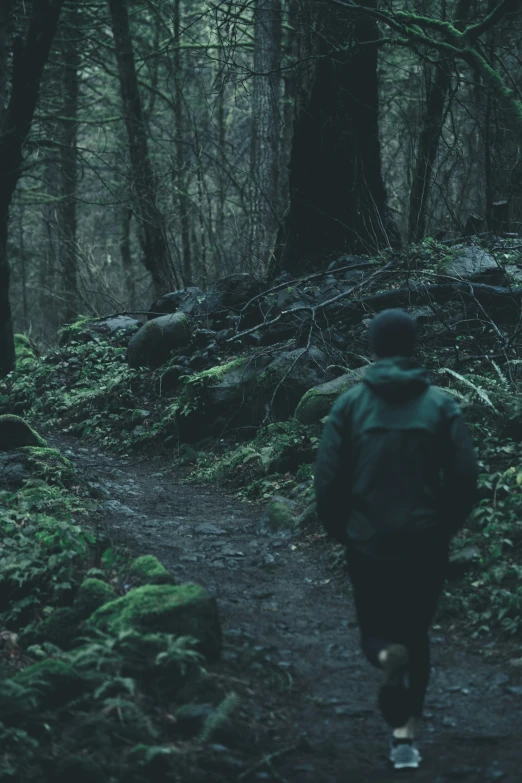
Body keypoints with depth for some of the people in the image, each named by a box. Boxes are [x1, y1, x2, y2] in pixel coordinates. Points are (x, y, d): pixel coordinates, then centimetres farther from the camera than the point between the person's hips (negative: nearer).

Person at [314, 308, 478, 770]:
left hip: (367, 541, 0)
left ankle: (387, 655, -21)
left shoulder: (351, 404, -4)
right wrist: (448, 525, 9)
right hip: (426, 541, 0)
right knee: (416, 631, 17)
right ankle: (406, 733, 13)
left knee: (376, 627, 15)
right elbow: (465, 475, -8)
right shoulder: (440, 404, -4)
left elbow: (328, 476, -6)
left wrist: (339, 528, 10)